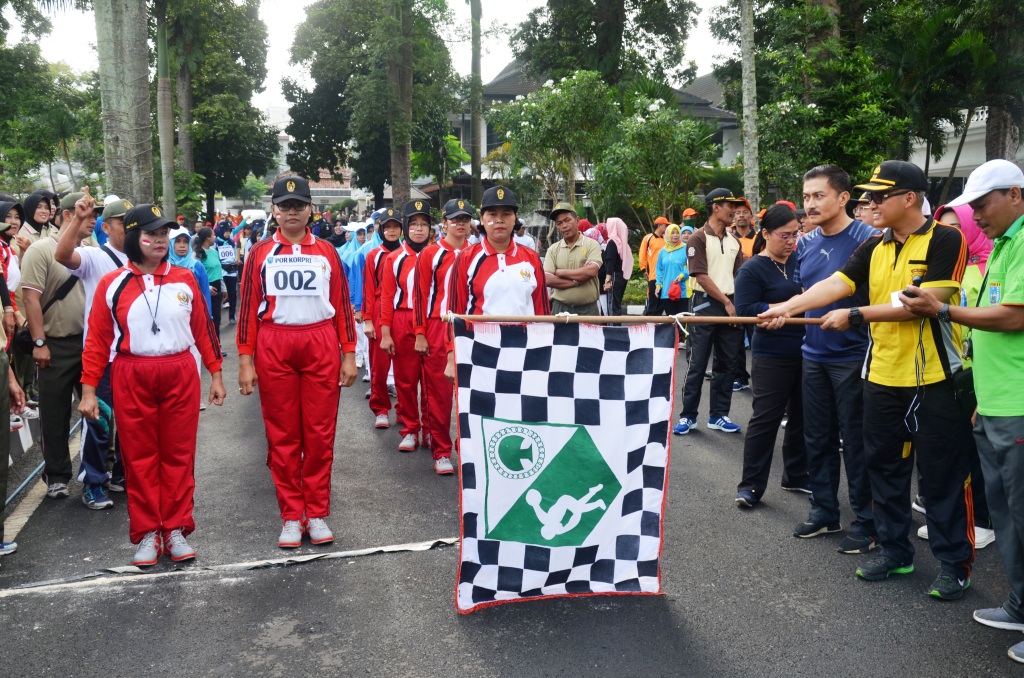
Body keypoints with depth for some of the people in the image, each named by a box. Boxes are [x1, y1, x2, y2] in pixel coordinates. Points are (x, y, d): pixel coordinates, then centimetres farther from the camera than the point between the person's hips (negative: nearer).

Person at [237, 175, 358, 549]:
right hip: (274, 347, 0)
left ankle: (317, 513, 15)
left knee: (320, 433, 4)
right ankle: (291, 516, 16)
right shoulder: (260, 253, 5)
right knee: (282, 435, 5)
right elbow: (248, 308, 3)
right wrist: (245, 361, -2)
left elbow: (343, 306, 7)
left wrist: (349, 356, 3)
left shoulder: (326, 252, 7)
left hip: (321, 345, 1)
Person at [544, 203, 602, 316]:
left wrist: (560, 272, -7)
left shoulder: (592, 244, 1)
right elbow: (547, 280, -5)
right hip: (560, 308, 2)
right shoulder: (553, 250, 6)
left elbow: (591, 271, -15)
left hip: (588, 309, -1)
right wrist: (576, 281, -12)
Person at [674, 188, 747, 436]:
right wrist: (726, 302, -13)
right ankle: (688, 416, 6)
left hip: (731, 306, 6)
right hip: (706, 304, -6)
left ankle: (719, 415, 17)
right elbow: (702, 277, -12)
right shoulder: (698, 238, -6)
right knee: (698, 363, -2)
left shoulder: (734, 241, 14)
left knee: (728, 364, 8)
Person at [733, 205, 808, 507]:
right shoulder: (752, 269, -8)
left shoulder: (800, 260, 8)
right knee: (765, 419, -3)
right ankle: (751, 485, 6)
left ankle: (796, 475, 28)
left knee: (801, 416, 13)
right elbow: (745, 309, -16)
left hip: (806, 352, 6)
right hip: (772, 356, -6)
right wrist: (786, 308, -19)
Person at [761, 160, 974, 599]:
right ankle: (895, 551, 27)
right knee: (884, 466, 13)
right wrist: (789, 307, -22)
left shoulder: (945, 241, -9)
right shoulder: (874, 248, 8)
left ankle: (954, 563, 18)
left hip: (935, 379, -6)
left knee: (942, 474, 3)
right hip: (883, 377, 6)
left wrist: (857, 315, -18)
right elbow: (836, 284, -5)